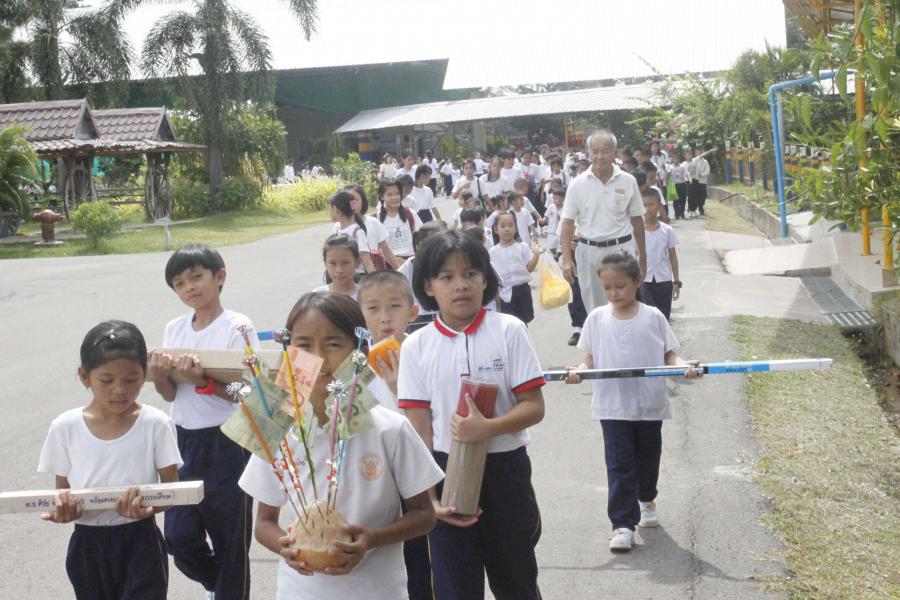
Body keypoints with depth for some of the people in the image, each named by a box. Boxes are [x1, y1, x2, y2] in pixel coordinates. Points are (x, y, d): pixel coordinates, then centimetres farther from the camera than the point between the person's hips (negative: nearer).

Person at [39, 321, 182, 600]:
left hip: (140, 545, -2)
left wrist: (147, 506, -27)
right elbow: (62, 491, 3)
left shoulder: (156, 424, -9)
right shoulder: (65, 427, -4)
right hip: (88, 546, 3)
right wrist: (63, 508, -21)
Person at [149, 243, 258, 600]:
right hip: (184, 440, 5)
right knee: (179, 536, 6)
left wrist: (202, 380, -28)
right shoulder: (174, 329, 7)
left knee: (229, 538, 4)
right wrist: (159, 378, -13)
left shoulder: (238, 327, -10)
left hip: (227, 441, -5)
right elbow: (171, 395, 8)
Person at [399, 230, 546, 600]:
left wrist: (488, 428, -26)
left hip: (504, 470, -1)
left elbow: (534, 407, -9)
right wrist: (429, 496, -10)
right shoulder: (416, 347, -2)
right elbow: (418, 429, -3)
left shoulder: (508, 331, -5)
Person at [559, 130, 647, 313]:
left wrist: (642, 256, 10)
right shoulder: (578, 184, -2)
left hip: (622, 249, -1)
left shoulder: (628, 181, 0)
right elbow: (568, 223, -1)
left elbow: (637, 221, 7)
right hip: (589, 251, 1)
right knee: (594, 309, 11)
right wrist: (567, 259, -10)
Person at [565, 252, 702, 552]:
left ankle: (646, 500, 46)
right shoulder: (597, 319, 0)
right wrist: (579, 370, -15)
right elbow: (591, 358, 5)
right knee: (619, 463, -5)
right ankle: (622, 523, -1)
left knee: (648, 457, 19)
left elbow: (669, 354, 0)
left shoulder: (652, 317, -3)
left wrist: (684, 365, -19)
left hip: (650, 403, 1)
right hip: (613, 406, -1)